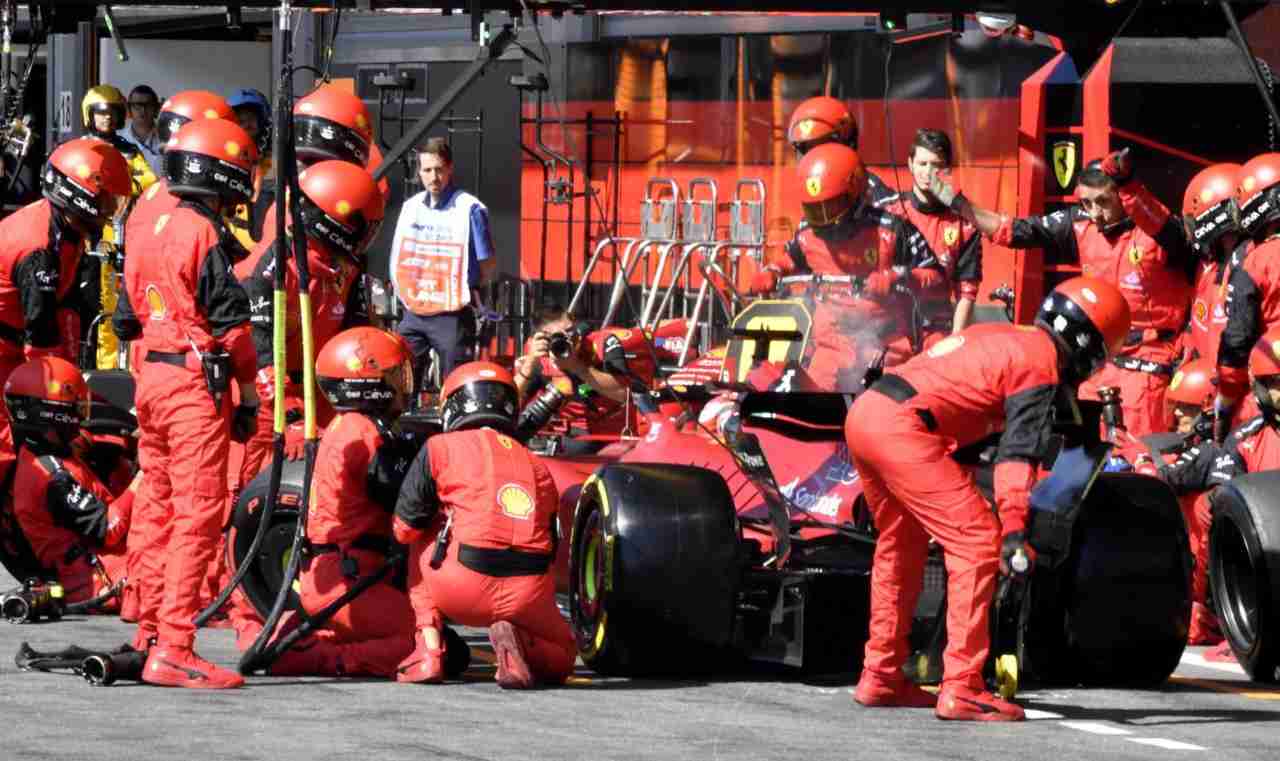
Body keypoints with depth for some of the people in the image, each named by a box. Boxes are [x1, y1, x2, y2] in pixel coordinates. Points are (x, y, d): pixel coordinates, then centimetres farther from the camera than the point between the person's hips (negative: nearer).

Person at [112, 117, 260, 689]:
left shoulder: (151, 233, 14)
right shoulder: (207, 236, -12)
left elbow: (127, 320, 19)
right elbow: (231, 320, -13)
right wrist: (248, 390, -6)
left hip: (151, 378, 9)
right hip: (196, 383, -9)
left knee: (161, 508, 17)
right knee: (199, 513, -10)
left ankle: (150, 634, 26)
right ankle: (173, 652, -16)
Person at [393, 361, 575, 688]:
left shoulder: (441, 448, 8)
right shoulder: (538, 466, 20)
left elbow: (405, 529, 10)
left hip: (464, 591, -2)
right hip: (529, 596, 2)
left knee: (422, 545, 31)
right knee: (562, 657, 31)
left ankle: (429, 651, 15)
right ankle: (519, 644, -4)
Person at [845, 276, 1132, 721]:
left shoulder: (1000, 336, 26)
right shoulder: (1041, 361, -2)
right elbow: (1019, 451, -13)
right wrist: (1014, 529, -19)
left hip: (862, 415, 10)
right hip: (902, 427, -10)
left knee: (902, 544, 26)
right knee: (978, 542, -7)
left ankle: (881, 677, 34)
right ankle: (961, 690, -11)